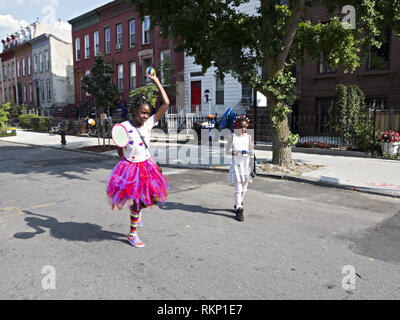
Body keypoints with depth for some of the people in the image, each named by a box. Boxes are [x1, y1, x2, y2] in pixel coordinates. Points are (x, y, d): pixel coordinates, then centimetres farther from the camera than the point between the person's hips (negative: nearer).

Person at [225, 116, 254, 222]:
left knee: (244, 187, 11)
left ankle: (238, 204, 32)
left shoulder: (248, 137, 9)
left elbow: (251, 151, 9)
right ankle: (239, 210, -8)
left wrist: (251, 152, -15)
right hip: (236, 163, -3)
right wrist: (235, 152, -18)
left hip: (246, 163, 3)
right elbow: (227, 151, 1)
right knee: (238, 187, -9)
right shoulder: (232, 137, 2)